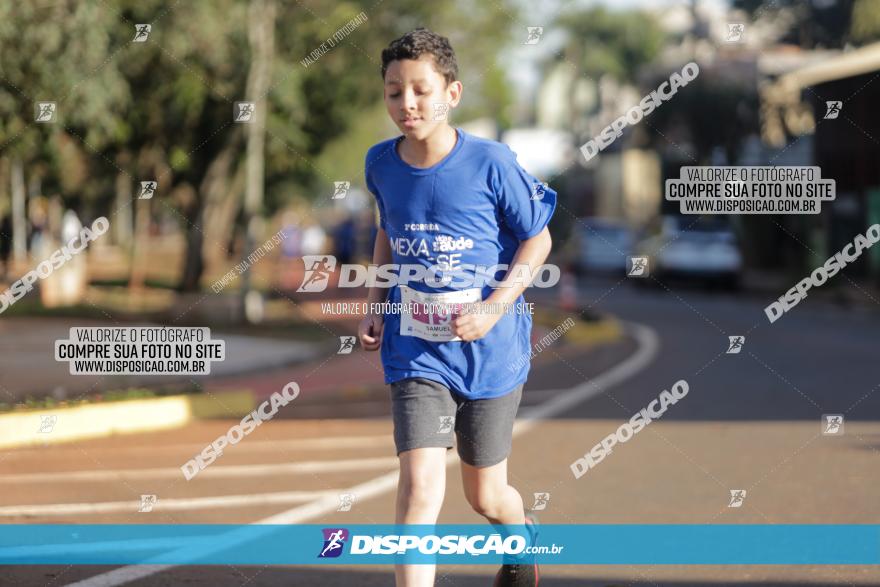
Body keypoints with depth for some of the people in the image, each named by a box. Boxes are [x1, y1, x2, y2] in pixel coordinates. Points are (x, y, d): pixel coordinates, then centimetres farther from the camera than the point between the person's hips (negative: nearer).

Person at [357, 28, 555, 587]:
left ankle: (522, 537, 50)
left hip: (490, 351, -2)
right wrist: (376, 305, 6)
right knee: (420, 483, -18)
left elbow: (537, 239, -5)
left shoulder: (491, 163, -14)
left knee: (485, 496, 14)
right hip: (415, 351, 2)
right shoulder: (381, 163, -3)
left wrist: (494, 308, -17)